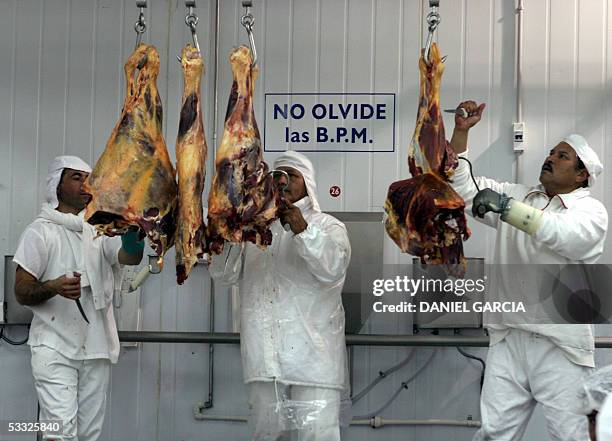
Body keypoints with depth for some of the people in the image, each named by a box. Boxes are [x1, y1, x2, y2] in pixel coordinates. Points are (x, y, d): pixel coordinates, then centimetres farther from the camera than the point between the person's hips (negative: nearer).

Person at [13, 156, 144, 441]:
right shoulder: (40, 232, 0)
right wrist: (54, 287, -24)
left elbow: (131, 257, -5)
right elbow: (21, 293, -4)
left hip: (96, 349, 5)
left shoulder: (99, 230, 14)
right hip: (55, 350, -5)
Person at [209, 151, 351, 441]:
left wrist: (302, 229, -24)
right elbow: (223, 274, 6)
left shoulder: (328, 226, 9)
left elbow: (333, 269, -11)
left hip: (312, 352, -3)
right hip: (263, 354, 3)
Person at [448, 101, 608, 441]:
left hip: (561, 344, -4)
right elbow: (463, 186, 13)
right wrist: (461, 131, 1)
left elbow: (562, 235, -20)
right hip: (509, 339, 4)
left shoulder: (591, 211, 1)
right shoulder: (516, 196, 16)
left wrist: (505, 207, -29)